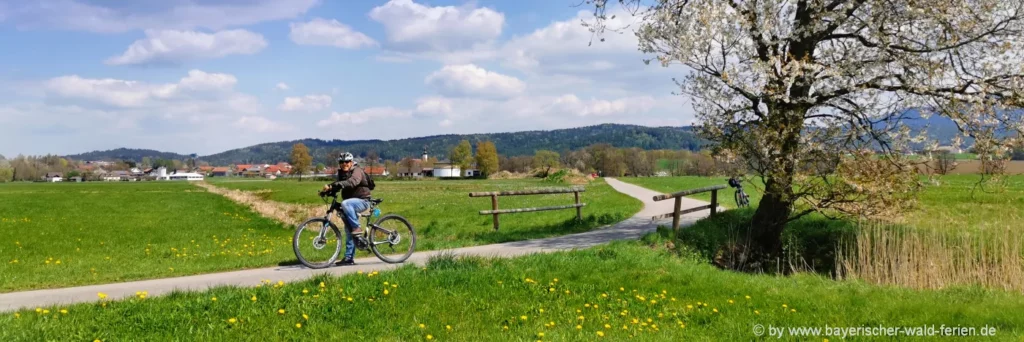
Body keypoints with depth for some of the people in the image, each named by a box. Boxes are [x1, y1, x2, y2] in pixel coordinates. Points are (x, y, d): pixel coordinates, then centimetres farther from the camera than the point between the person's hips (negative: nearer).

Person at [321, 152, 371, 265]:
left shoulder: (357, 171, -13)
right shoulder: (342, 173, 12)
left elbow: (352, 182, -33)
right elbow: (336, 184, 0)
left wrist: (339, 184, -48)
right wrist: (328, 189, -21)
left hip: (362, 201, -8)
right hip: (351, 204, 8)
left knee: (345, 203, -37)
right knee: (349, 231, 7)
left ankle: (357, 227, -27)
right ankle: (349, 258, 12)